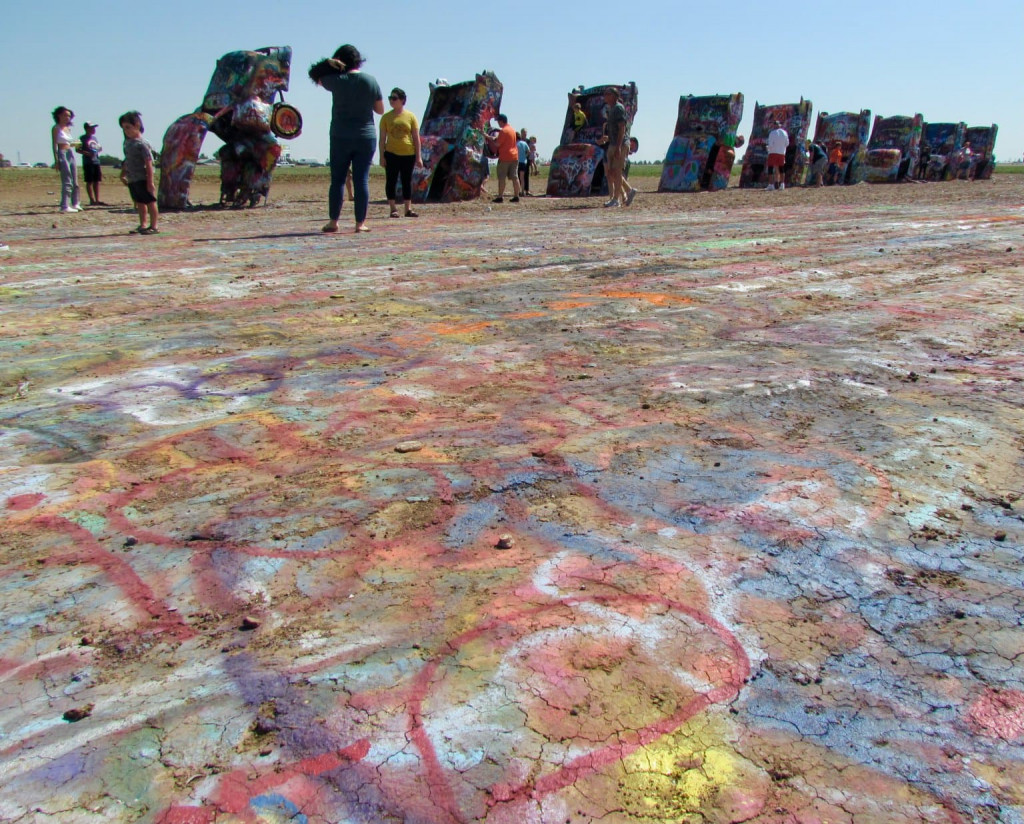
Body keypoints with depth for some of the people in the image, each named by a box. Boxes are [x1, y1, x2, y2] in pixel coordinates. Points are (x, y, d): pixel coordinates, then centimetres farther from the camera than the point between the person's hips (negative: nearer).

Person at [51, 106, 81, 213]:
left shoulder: (68, 128, 16)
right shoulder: (56, 128, -4)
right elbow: (54, 145, -9)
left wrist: (75, 144, -2)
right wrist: (56, 160, -15)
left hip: (71, 153, 8)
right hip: (62, 154, -7)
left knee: (75, 181, 10)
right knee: (67, 182, -11)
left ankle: (75, 204, 19)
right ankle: (65, 206, -12)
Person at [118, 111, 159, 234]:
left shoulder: (142, 144, -15)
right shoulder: (127, 142, 10)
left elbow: (149, 163, -17)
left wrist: (150, 181, -20)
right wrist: (123, 174, 22)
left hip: (143, 179, -8)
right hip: (132, 179, 8)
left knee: (150, 202, 0)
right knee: (139, 202, 15)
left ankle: (153, 226, 5)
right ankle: (142, 225, 23)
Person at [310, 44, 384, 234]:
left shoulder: (336, 80, -4)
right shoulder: (371, 80, -1)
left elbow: (317, 78, 15)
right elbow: (380, 110, 6)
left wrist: (330, 65, 17)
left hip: (340, 138, -1)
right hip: (366, 137, 1)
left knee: (337, 180, 6)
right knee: (362, 180, 2)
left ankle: (333, 221, 7)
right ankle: (360, 223, 1)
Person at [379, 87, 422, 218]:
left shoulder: (410, 116, 3)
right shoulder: (386, 117, 3)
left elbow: (416, 138, 4)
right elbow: (382, 138, 3)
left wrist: (418, 156, 0)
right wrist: (382, 156, -4)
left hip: (408, 154, 0)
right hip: (391, 154, 0)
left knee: (407, 182, 5)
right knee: (391, 181, -2)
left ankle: (408, 209, 10)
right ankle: (393, 209, 4)